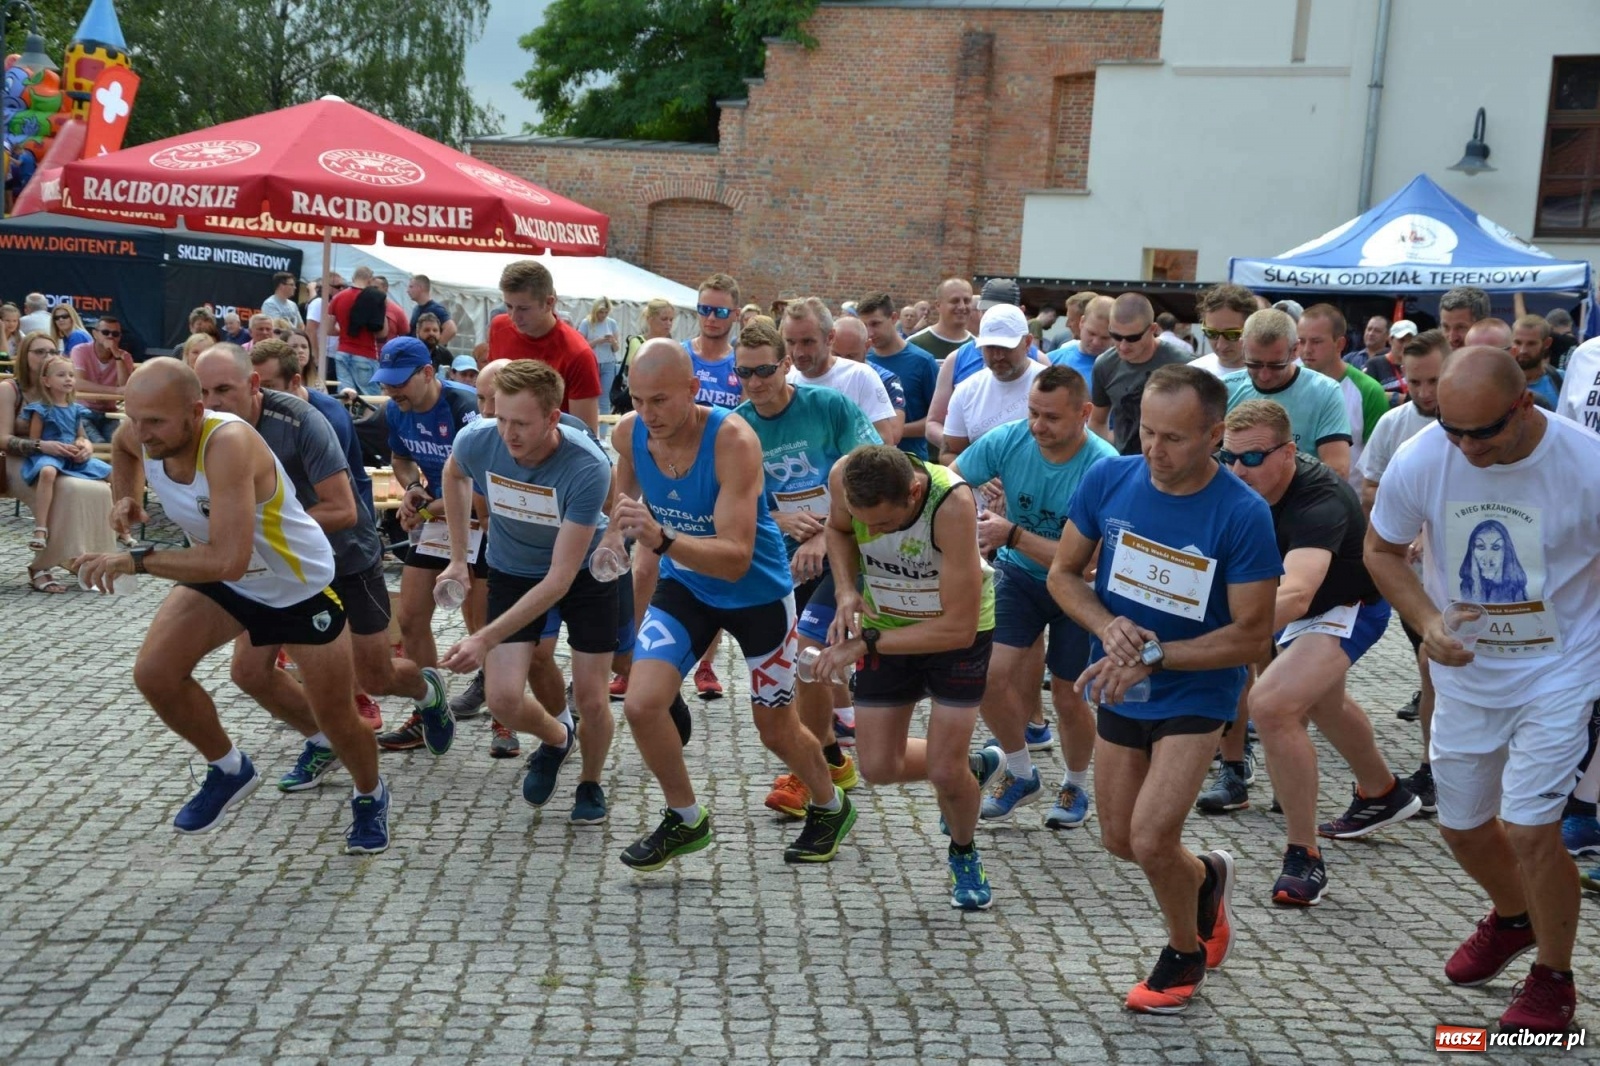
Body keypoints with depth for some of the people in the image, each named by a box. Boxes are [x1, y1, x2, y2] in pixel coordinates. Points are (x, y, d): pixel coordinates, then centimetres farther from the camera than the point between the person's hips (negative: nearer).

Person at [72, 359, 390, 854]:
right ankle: (229, 770, 14)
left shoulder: (228, 444, -40)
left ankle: (370, 798, 38)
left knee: (336, 719, 5)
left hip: (302, 585, -6)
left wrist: (137, 559, -39)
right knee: (154, 673, -12)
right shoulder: (143, 433, -17)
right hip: (221, 581, 6)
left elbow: (228, 561, -46)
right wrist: (127, 497, -5)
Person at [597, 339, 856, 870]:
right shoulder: (629, 431, -17)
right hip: (684, 587, 4)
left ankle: (830, 807, 42)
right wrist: (618, 523, 2)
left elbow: (735, 558, -39)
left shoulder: (733, 441, -33)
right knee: (641, 704, -15)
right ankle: (686, 819, 10)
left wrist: (662, 541, -52)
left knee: (776, 730, 10)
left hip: (758, 592, -4)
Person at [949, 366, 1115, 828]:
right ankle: (1021, 774, 17)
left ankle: (1076, 785, 35)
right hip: (1019, 572, 3)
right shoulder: (1008, 439, -19)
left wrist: (1013, 535, -37)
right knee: (990, 676, -10)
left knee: (1067, 697, 5)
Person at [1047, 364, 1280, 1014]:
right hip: (1120, 688, 5)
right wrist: (1108, 627, -20)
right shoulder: (1109, 480, -12)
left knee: (1150, 839, -15)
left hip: (1195, 694, -5)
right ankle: (1206, 877, 46)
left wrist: (1151, 656, -25)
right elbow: (1063, 575, -1)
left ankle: (1186, 952, 16)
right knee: (1119, 841, 13)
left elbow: (1252, 636, -18)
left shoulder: (1242, 515, -22)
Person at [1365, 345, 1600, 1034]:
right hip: (1465, 668, 4)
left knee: (1530, 829, -12)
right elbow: (1382, 550, 0)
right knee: (1461, 825, 16)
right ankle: (1513, 918, 48)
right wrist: (1427, 623, -15)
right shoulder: (1419, 461, -16)